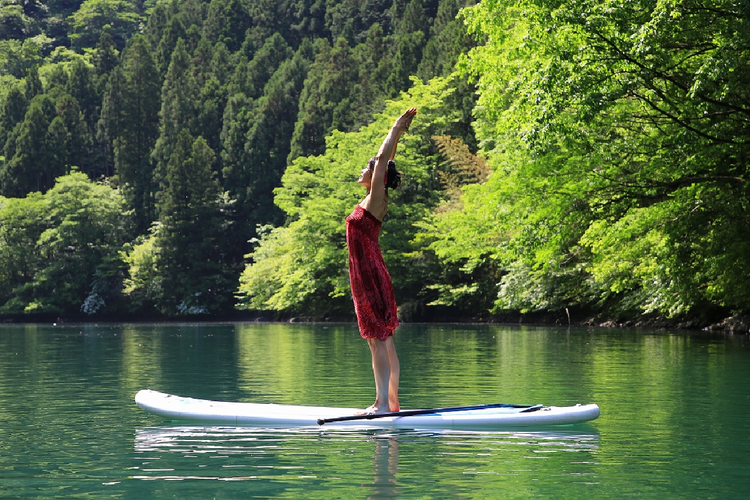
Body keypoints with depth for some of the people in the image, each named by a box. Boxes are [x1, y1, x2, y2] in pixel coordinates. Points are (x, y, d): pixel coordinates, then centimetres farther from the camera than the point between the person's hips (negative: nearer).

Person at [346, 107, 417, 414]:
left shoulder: (376, 199, -8)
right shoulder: (372, 200, 14)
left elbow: (383, 159, -12)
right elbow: (385, 162, 23)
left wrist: (397, 130, -4)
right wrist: (398, 131, 27)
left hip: (370, 275, -9)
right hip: (368, 276, 9)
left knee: (379, 341, -10)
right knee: (383, 342, 8)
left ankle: (383, 404, -11)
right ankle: (390, 401, 11)